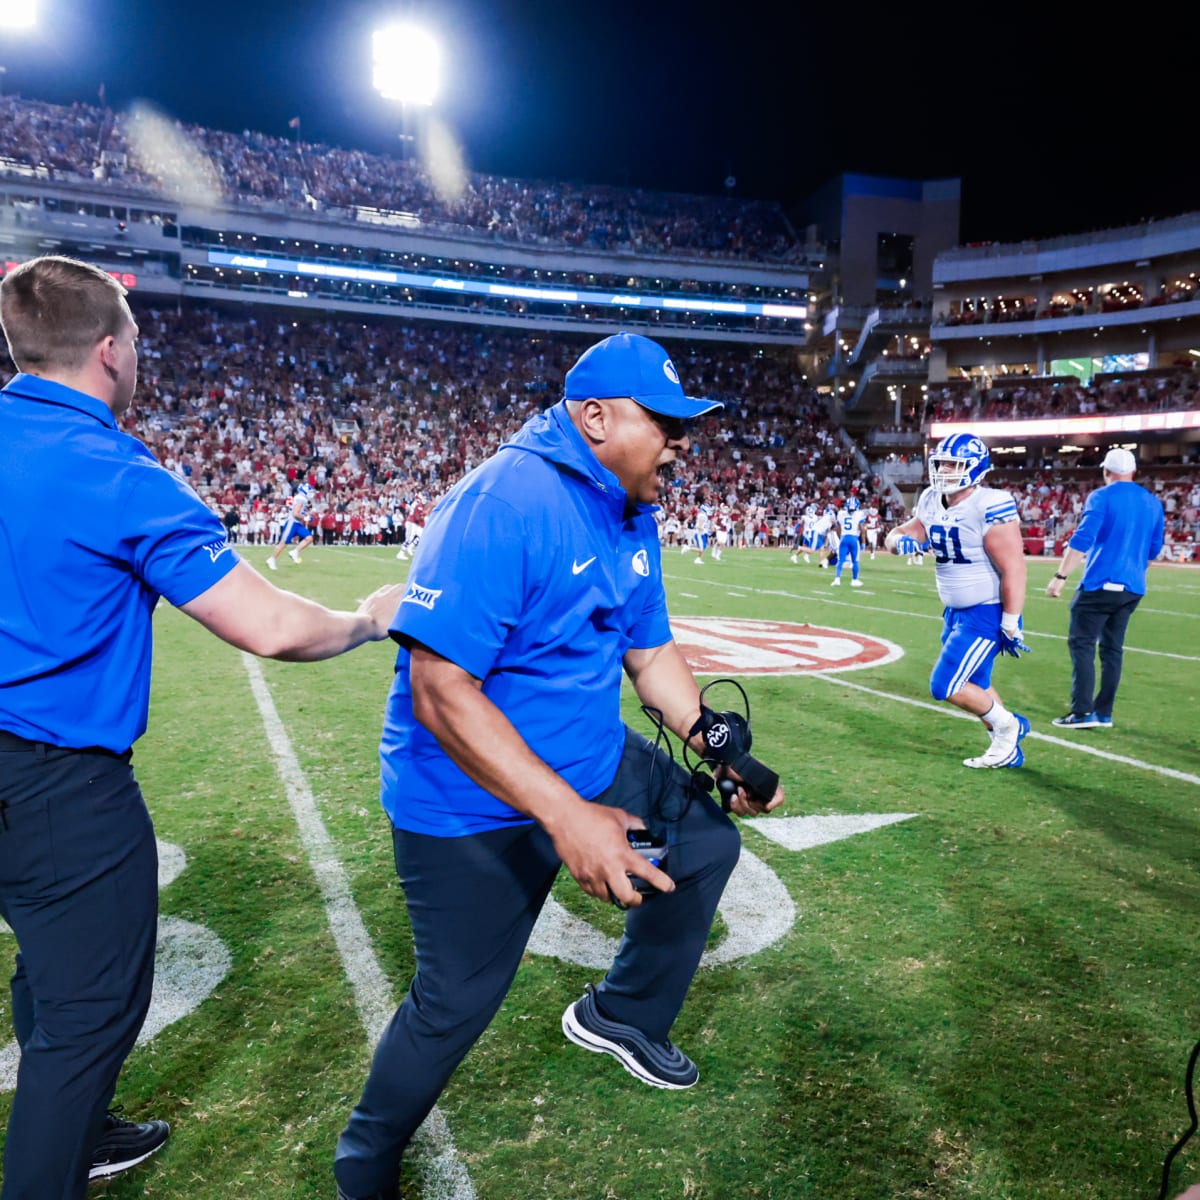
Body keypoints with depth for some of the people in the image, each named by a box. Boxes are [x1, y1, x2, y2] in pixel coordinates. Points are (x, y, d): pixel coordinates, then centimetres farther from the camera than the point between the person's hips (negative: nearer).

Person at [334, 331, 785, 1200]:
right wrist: (565, 816, -35)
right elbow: (441, 689, -32)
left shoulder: (634, 518, 2)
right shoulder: (502, 504, -27)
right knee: (458, 1002, 3)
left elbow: (652, 652, 10)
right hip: (474, 804, -8)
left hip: (591, 763, 8)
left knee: (708, 838, 14)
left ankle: (624, 1014, 36)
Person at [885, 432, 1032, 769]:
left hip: (987, 614, -8)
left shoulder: (990, 507, -21)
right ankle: (1008, 750, 35)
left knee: (946, 685, -8)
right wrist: (900, 541, -17)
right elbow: (896, 535, 9)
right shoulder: (932, 503, 3)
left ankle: (1007, 725, 15)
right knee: (973, 686, 18)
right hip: (956, 612, 8)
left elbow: (1013, 569, -21)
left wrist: (1011, 625, -20)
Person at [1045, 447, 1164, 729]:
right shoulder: (1153, 503, 12)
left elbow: (1082, 539, -17)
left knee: (1081, 643, -1)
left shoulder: (1102, 497, -7)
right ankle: (1103, 713, 14)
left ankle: (1083, 712, -7)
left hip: (1101, 584, -6)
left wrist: (1060, 576, -17)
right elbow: (1154, 550, 17)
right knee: (1112, 647, 11)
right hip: (1133, 588, 6)